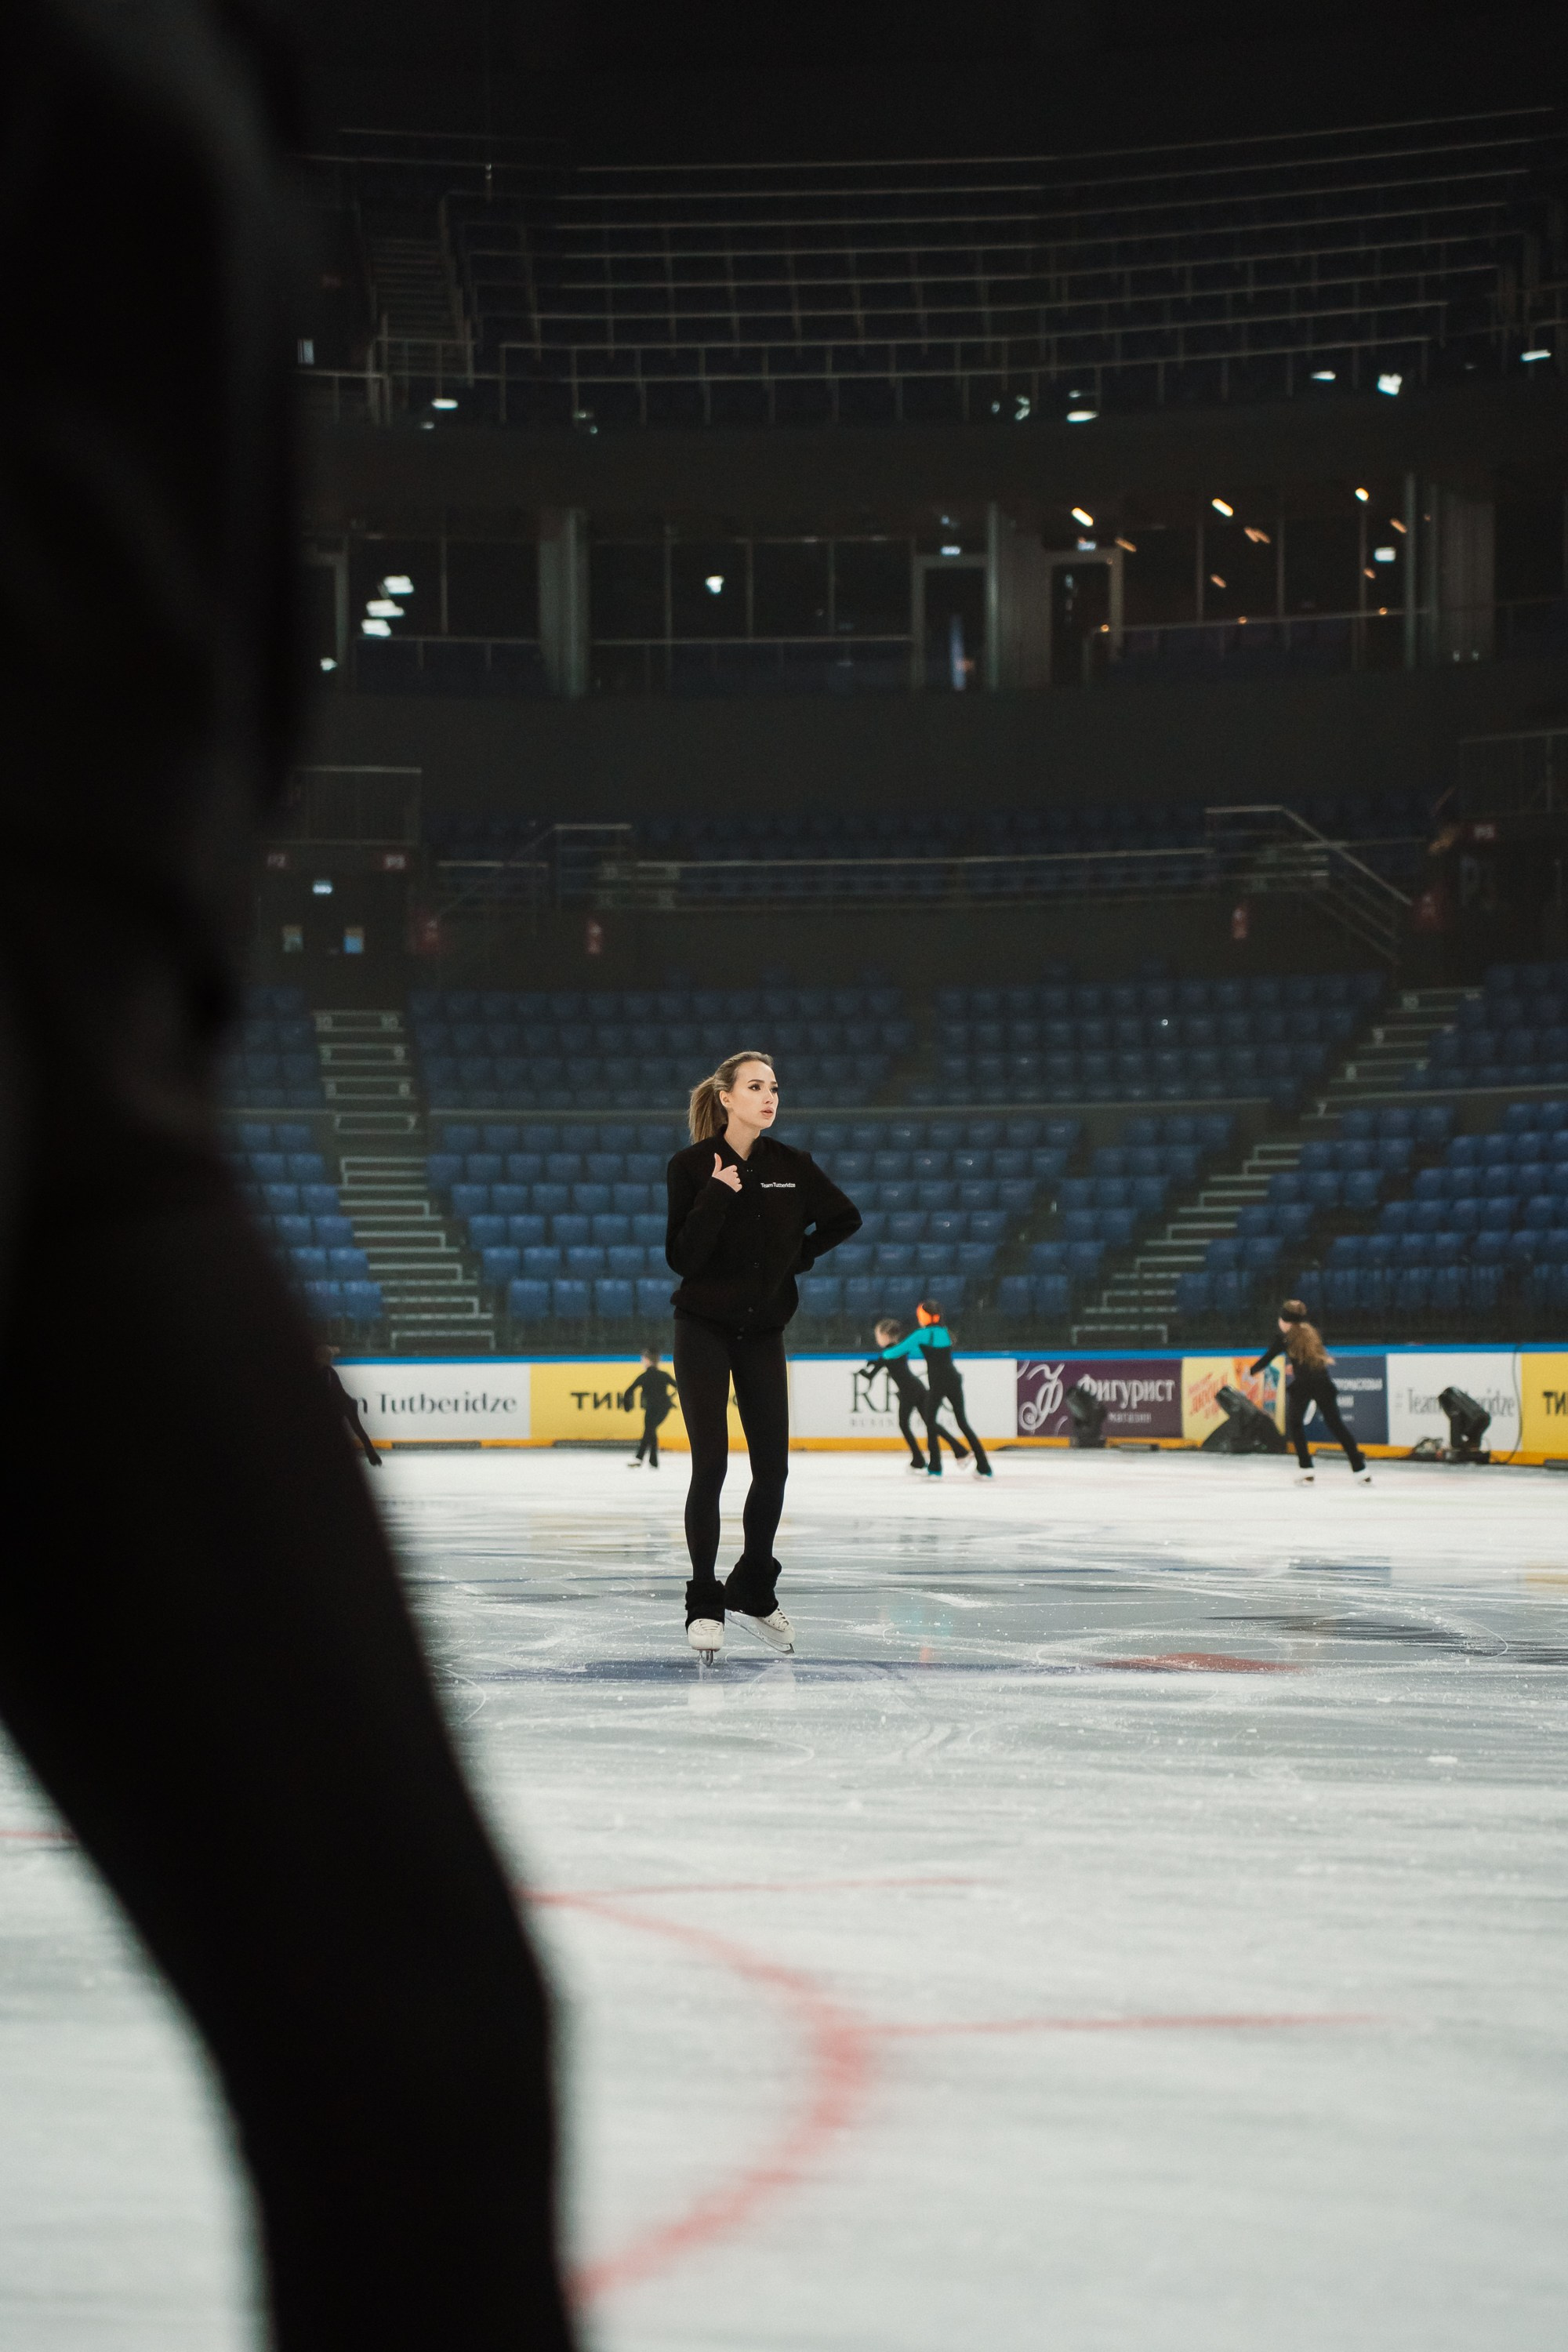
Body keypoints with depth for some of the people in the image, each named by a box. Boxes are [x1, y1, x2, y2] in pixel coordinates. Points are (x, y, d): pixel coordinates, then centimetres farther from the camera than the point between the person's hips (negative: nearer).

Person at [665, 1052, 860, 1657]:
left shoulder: (792, 1167, 0)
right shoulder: (693, 1165, -9)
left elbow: (845, 1218, 15)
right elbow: (682, 1258, -15)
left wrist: (799, 1256, 4)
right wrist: (716, 1195, -24)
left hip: (764, 1331, 4)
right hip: (704, 1329, -4)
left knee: (772, 1467, 2)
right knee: (710, 1465, -8)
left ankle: (754, 1590, 21)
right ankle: (703, 1604, 1)